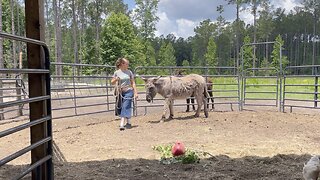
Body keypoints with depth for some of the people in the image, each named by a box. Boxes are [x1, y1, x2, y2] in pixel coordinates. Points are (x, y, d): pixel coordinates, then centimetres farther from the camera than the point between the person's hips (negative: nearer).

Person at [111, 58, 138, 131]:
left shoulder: (129, 72, 2)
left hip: (128, 91, -2)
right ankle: (128, 123, 23)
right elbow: (112, 83, 7)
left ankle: (122, 124, -14)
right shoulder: (117, 72, 1)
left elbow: (133, 83, 5)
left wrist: (135, 92, -1)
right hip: (121, 92, 2)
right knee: (121, 108, 8)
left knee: (125, 107, -11)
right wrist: (116, 79, -14)